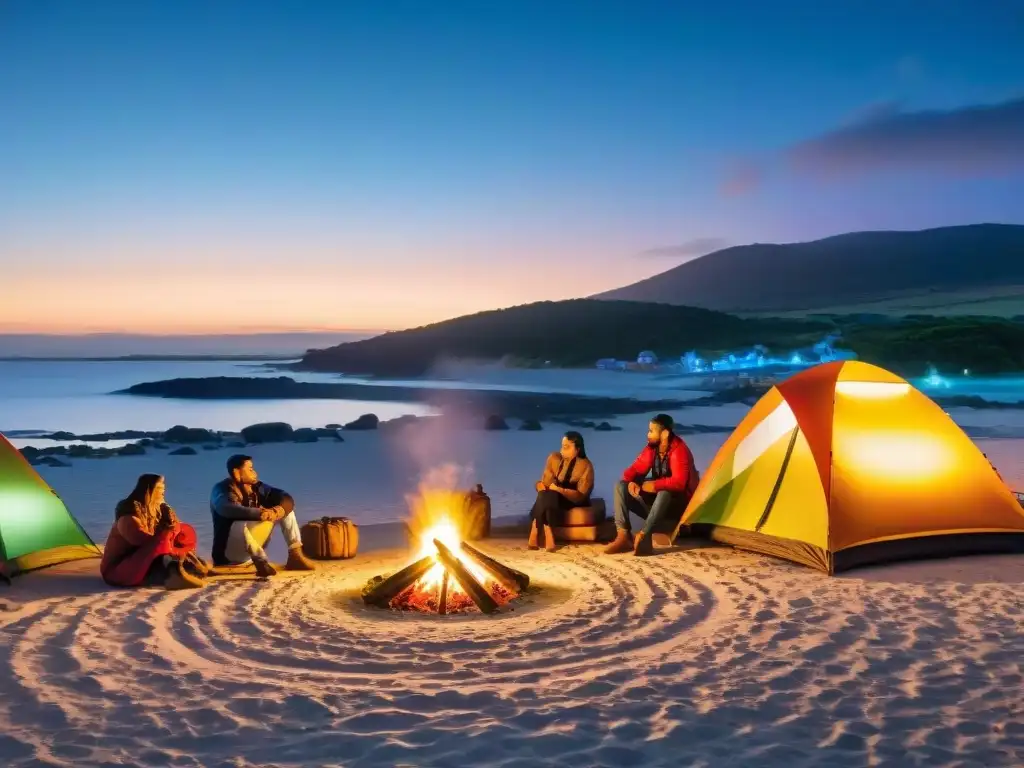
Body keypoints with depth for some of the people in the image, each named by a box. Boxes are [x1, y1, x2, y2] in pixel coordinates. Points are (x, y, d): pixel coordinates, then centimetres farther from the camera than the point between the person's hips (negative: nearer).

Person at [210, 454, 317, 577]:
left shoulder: (255, 487, 3)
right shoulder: (222, 490, -15)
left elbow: (286, 499, -2)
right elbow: (229, 510, -37)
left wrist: (278, 511, -24)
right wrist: (259, 513, -46)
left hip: (252, 548, 8)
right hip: (229, 551, -7)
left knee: (285, 506, 2)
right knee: (241, 524, -38)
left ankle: (295, 556, -9)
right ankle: (261, 562, -39)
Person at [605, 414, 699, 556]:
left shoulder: (679, 450, -24)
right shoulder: (652, 447, -2)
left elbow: (678, 482, -35)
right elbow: (635, 469, 1)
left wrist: (654, 485, -28)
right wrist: (631, 482, -20)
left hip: (678, 504, -7)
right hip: (656, 499, 7)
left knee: (664, 491, -41)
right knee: (621, 486, -9)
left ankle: (643, 536, -41)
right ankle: (623, 536, -22)